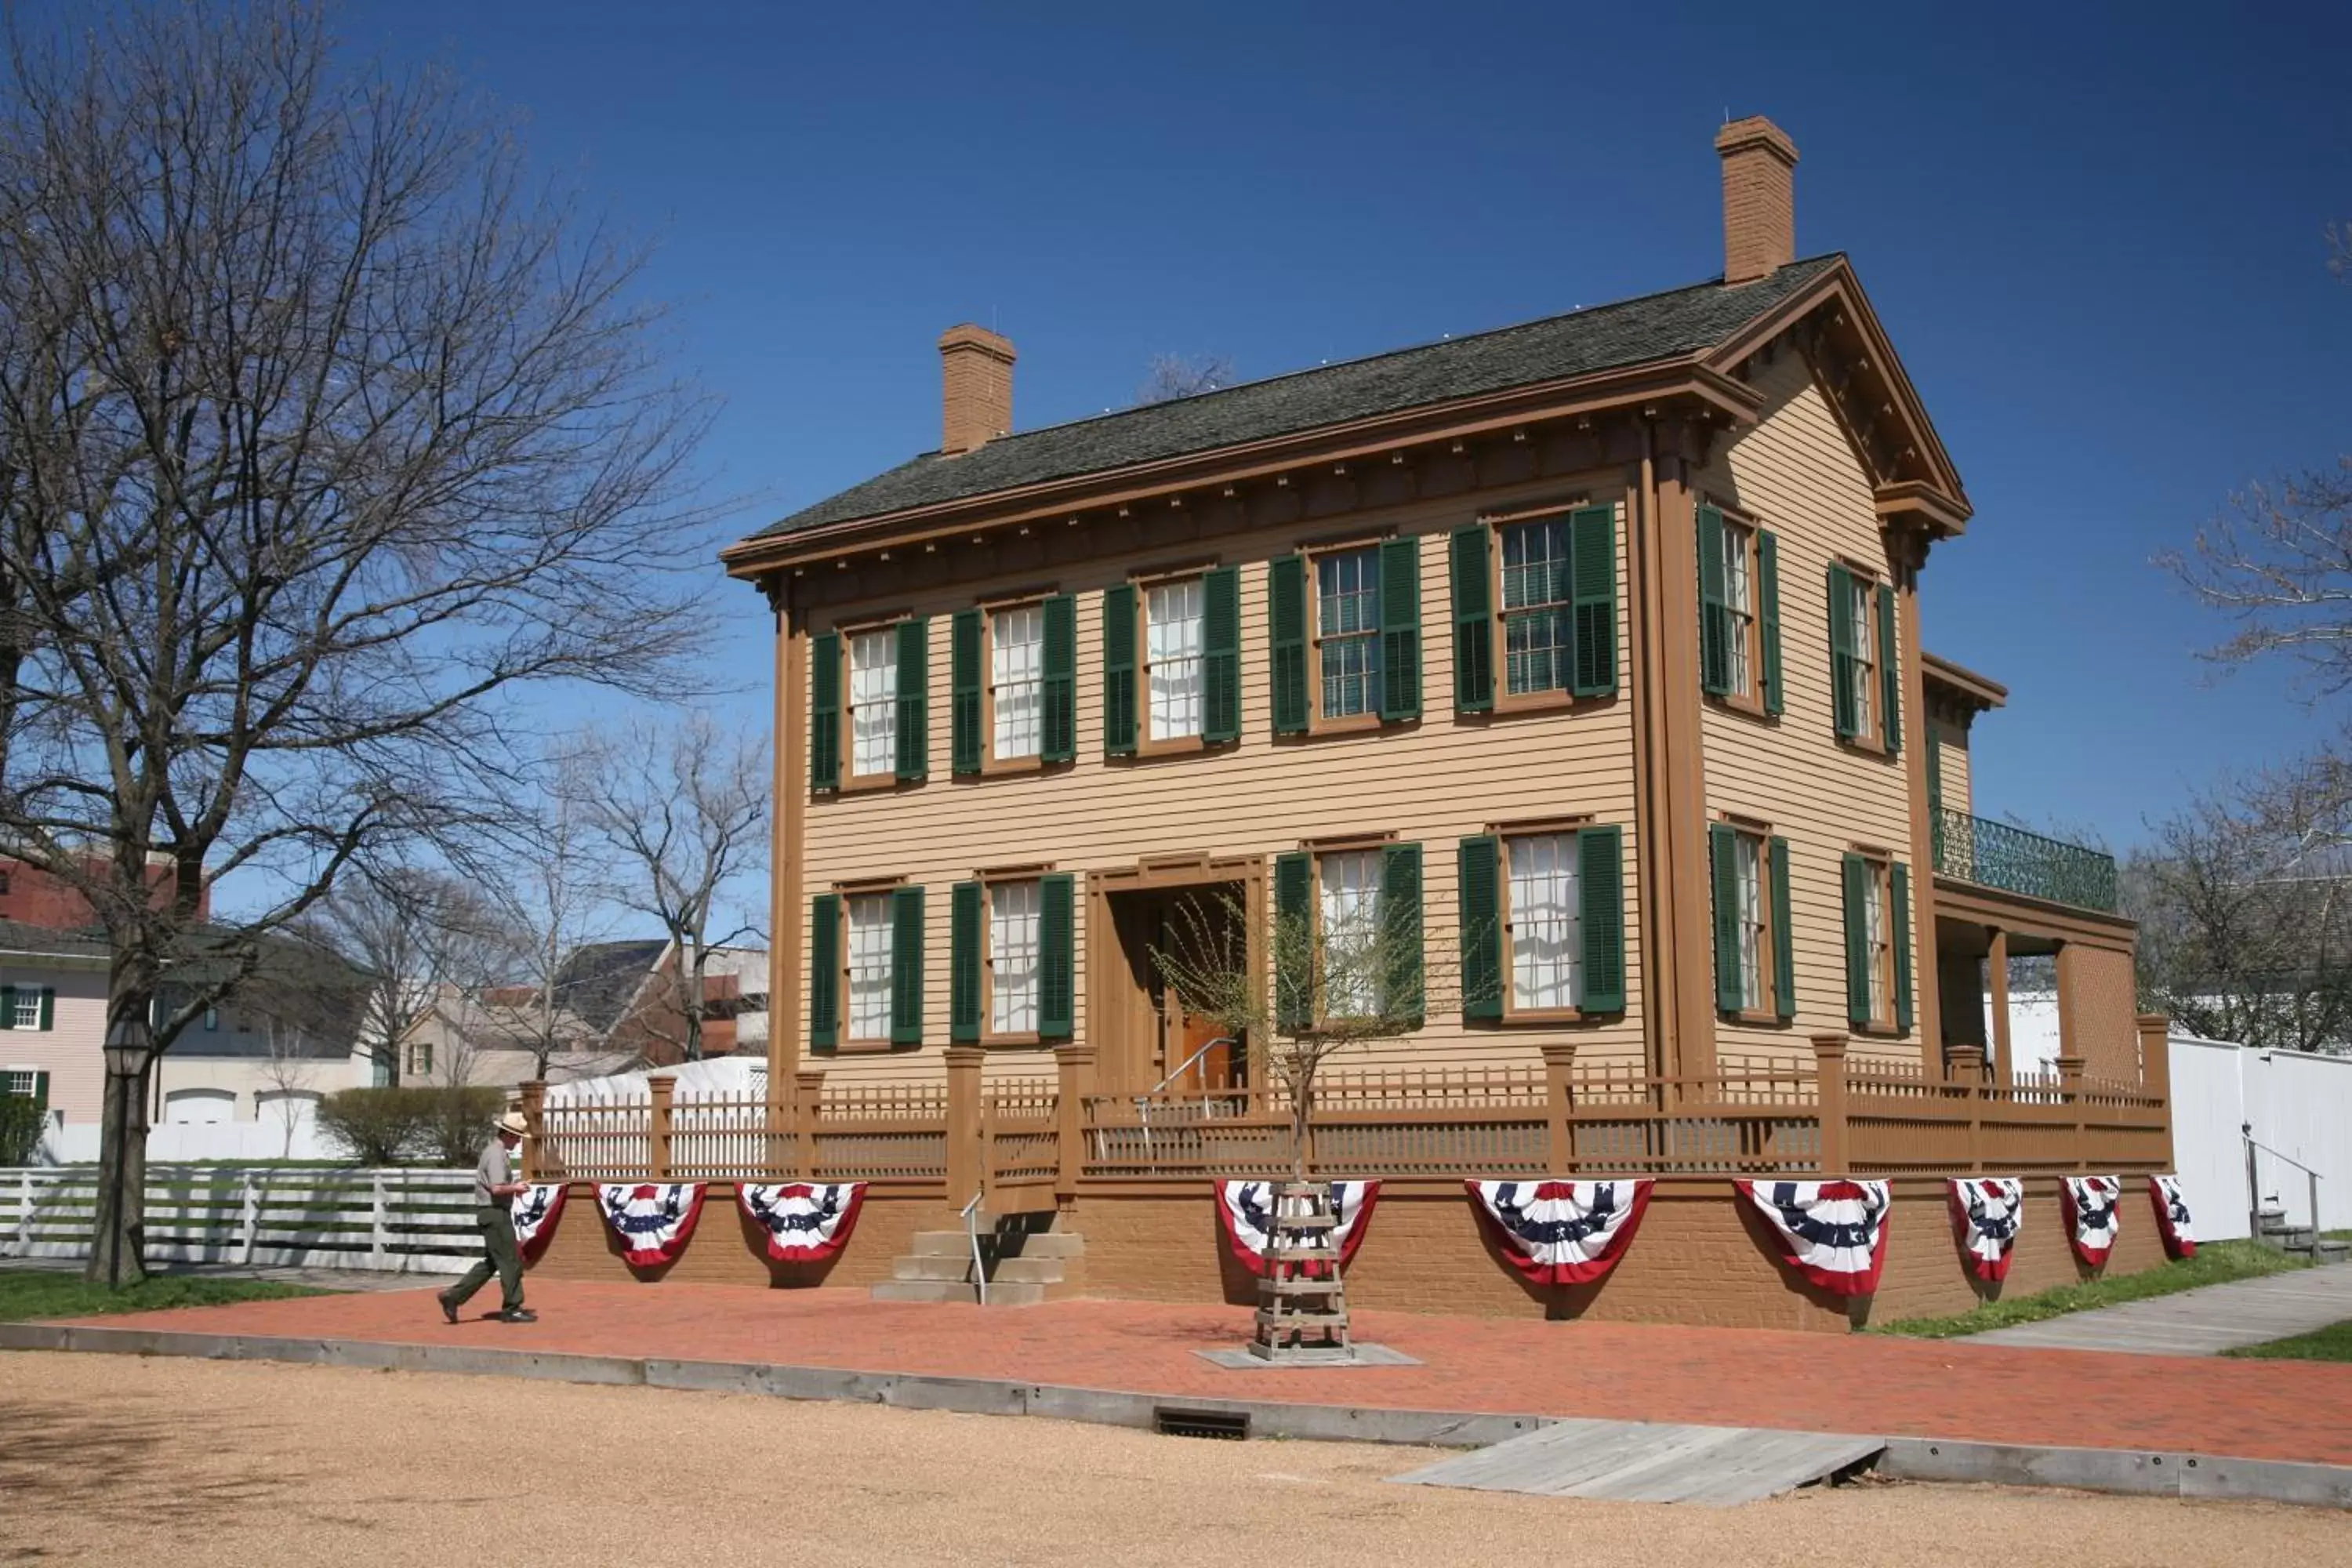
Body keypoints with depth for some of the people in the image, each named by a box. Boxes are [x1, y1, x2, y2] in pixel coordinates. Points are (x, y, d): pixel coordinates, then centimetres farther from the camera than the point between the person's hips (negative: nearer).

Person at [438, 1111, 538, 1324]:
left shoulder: (495, 1150, 16)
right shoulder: (497, 1154, -17)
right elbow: (497, 1188, -26)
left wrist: (513, 1188, 13)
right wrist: (516, 1188, -10)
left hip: (494, 1213, 10)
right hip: (495, 1213, -10)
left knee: (491, 1262, 14)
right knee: (510, 1261, -3)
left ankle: (453, 1297, 13)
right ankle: (512, 1309, 4)